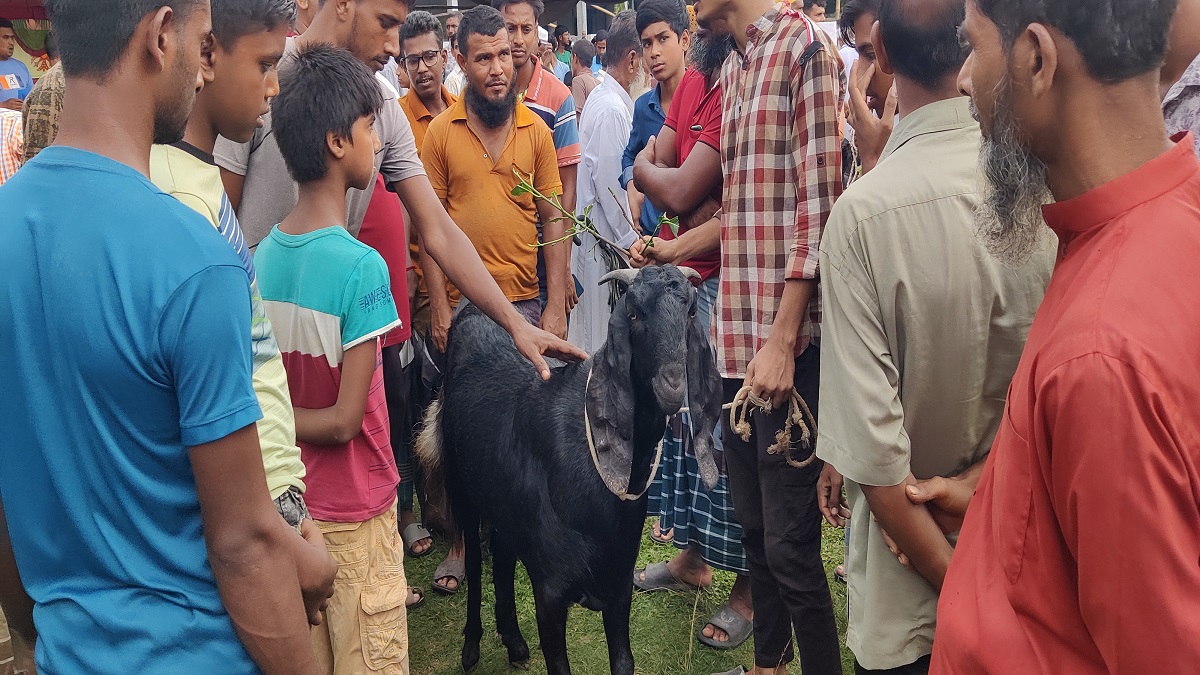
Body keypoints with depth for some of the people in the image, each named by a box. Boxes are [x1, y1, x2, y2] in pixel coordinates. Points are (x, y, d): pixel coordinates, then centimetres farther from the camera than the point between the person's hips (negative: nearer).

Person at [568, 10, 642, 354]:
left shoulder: (602, 97, 14)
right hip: (606, 243, -10)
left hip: (599, 234, 10)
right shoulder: (612, 109, -17)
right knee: (601, 338, -3)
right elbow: (610, 185, -19)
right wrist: (630, 243, -13)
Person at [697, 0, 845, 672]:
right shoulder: (733, 69, 17)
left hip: (787, 341, -8)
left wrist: (782, 340, -18)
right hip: (739, 335, 9)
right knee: (753, 525, 19)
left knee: (790, 544, -4)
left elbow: (819, 205, -15)